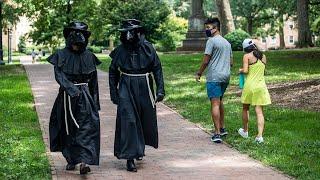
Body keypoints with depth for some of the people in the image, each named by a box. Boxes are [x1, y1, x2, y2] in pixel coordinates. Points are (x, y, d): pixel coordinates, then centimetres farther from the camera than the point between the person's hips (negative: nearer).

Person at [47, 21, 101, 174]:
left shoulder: (89, 56, 5)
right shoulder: (61, 55, -2)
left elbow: (94, 81, 12)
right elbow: (59, 75, -14)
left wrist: (95, 101, 12)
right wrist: (71, 88, -30)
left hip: (85, 96, 0)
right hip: (66, 96, 0)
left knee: (86, 126, -14)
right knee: (68, 129, 7)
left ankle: (84, 161, -22)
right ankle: (71, 159, 24)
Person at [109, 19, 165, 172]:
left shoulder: (147, 48, -3)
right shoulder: (120, 50, -1)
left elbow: (157, 69, 1)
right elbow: (113, 72, 8)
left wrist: (160, 89, -5)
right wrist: (113, 92, 4)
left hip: (144, 89, 1)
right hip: (126, 90, -1)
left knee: (147, 120, 12)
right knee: (128, 122, -9)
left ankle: (140, 148, 39)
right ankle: (130, 158, -7)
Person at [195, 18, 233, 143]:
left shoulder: (211, 41, -8)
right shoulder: (227, 43, 17)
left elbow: (206, 61, -10)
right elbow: (231, 62, 20)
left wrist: (199, 74, 2)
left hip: (214, 77, -8)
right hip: (226, 76, 8)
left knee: (215, 103, -8)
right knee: (219, 101, 21)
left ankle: (217, 133, -12)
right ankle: (222, 128, 27)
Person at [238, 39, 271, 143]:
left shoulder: (247, 56, -6)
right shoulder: (263, 56, 8)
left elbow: (245, 71, -14)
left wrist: (240, 70, 6)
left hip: (250, 85, -3)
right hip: (261, 86, 3)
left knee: (245, 109, 17)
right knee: (259, 111, 1)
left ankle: (245, 131, 31)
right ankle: (260, 136, -9)